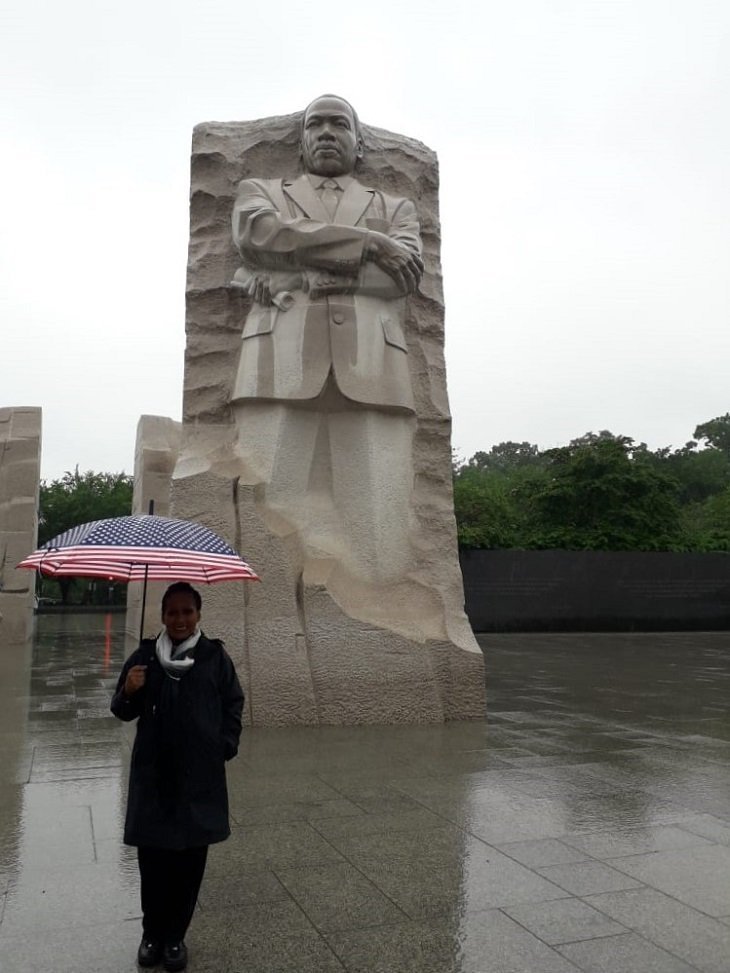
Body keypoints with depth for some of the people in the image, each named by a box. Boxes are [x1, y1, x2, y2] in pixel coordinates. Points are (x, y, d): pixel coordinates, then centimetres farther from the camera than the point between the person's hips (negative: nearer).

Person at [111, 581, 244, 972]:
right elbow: (124, 712, 7)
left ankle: (175, 936, 24)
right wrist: (129, 692, -14)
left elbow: (233, 704, 7)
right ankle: (152, 933, 27)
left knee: (190, 858, 6)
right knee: (152, 856, 6)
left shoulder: (215, 656, -2)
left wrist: (226, 746, -3)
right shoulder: (146, 655, 1)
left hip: (200, 775, 0)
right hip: (152, 772, 1)